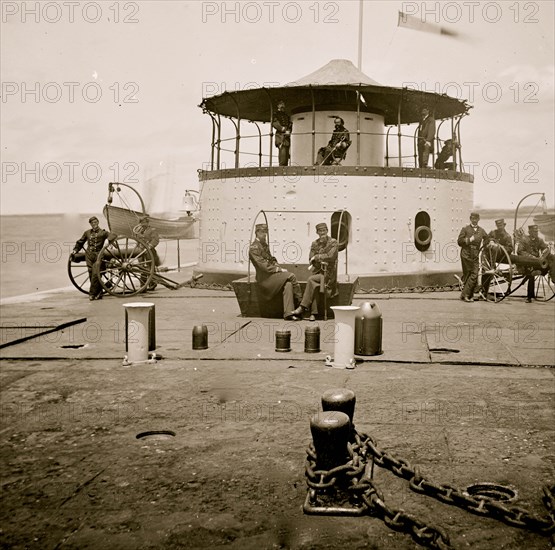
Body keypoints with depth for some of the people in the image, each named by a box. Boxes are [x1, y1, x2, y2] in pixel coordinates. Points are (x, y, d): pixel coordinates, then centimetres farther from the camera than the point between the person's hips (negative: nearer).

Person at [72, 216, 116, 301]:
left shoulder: (103, 232, 6)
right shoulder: (87, 233, 17)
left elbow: (114, 235, -11)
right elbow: (80, 242, 27)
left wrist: (108, 241, -28)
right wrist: (74, 251, 17)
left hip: (98, 255, -4)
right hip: (89, 255, 4)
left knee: (95, 274, -14)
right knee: (91, 274, -1)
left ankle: (92, 293, -7)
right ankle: (98, 294, 8)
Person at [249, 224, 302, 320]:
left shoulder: (264, 244, 17)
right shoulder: (254, 248, -12)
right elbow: (263, 266, -17)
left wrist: (279, 267, 3)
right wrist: (279, 269, -14)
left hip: (271, 273, 8)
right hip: (264, 277, -8)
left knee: (288, 284, -18)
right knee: (291, 276, -19)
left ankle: (288, 313, -20)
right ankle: (300, 301, -4)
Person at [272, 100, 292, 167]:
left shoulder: (287, 115, 25)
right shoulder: (276, 114, 8)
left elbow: (290, 125, 16)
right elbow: (275, 123, -5)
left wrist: (288, 131, -5)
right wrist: (283, 130, -13)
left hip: (287, 136, 6)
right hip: (280, 135, -6)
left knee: (287, 153, 0)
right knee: (282, 151, -19)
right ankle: (282, 166, -22)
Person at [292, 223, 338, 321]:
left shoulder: (333, 243, -1)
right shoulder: (315, 244, 13)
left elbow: (330, 256, -15)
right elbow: (311, 259, 7)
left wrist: (317, 257, -7)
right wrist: (321, 261, -11)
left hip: (329, 273, -4)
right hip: (318, 271, 4)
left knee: (311, 279, -28)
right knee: (314, 285, -29)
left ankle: (303, 307, -25)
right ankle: (313, 313, -29)